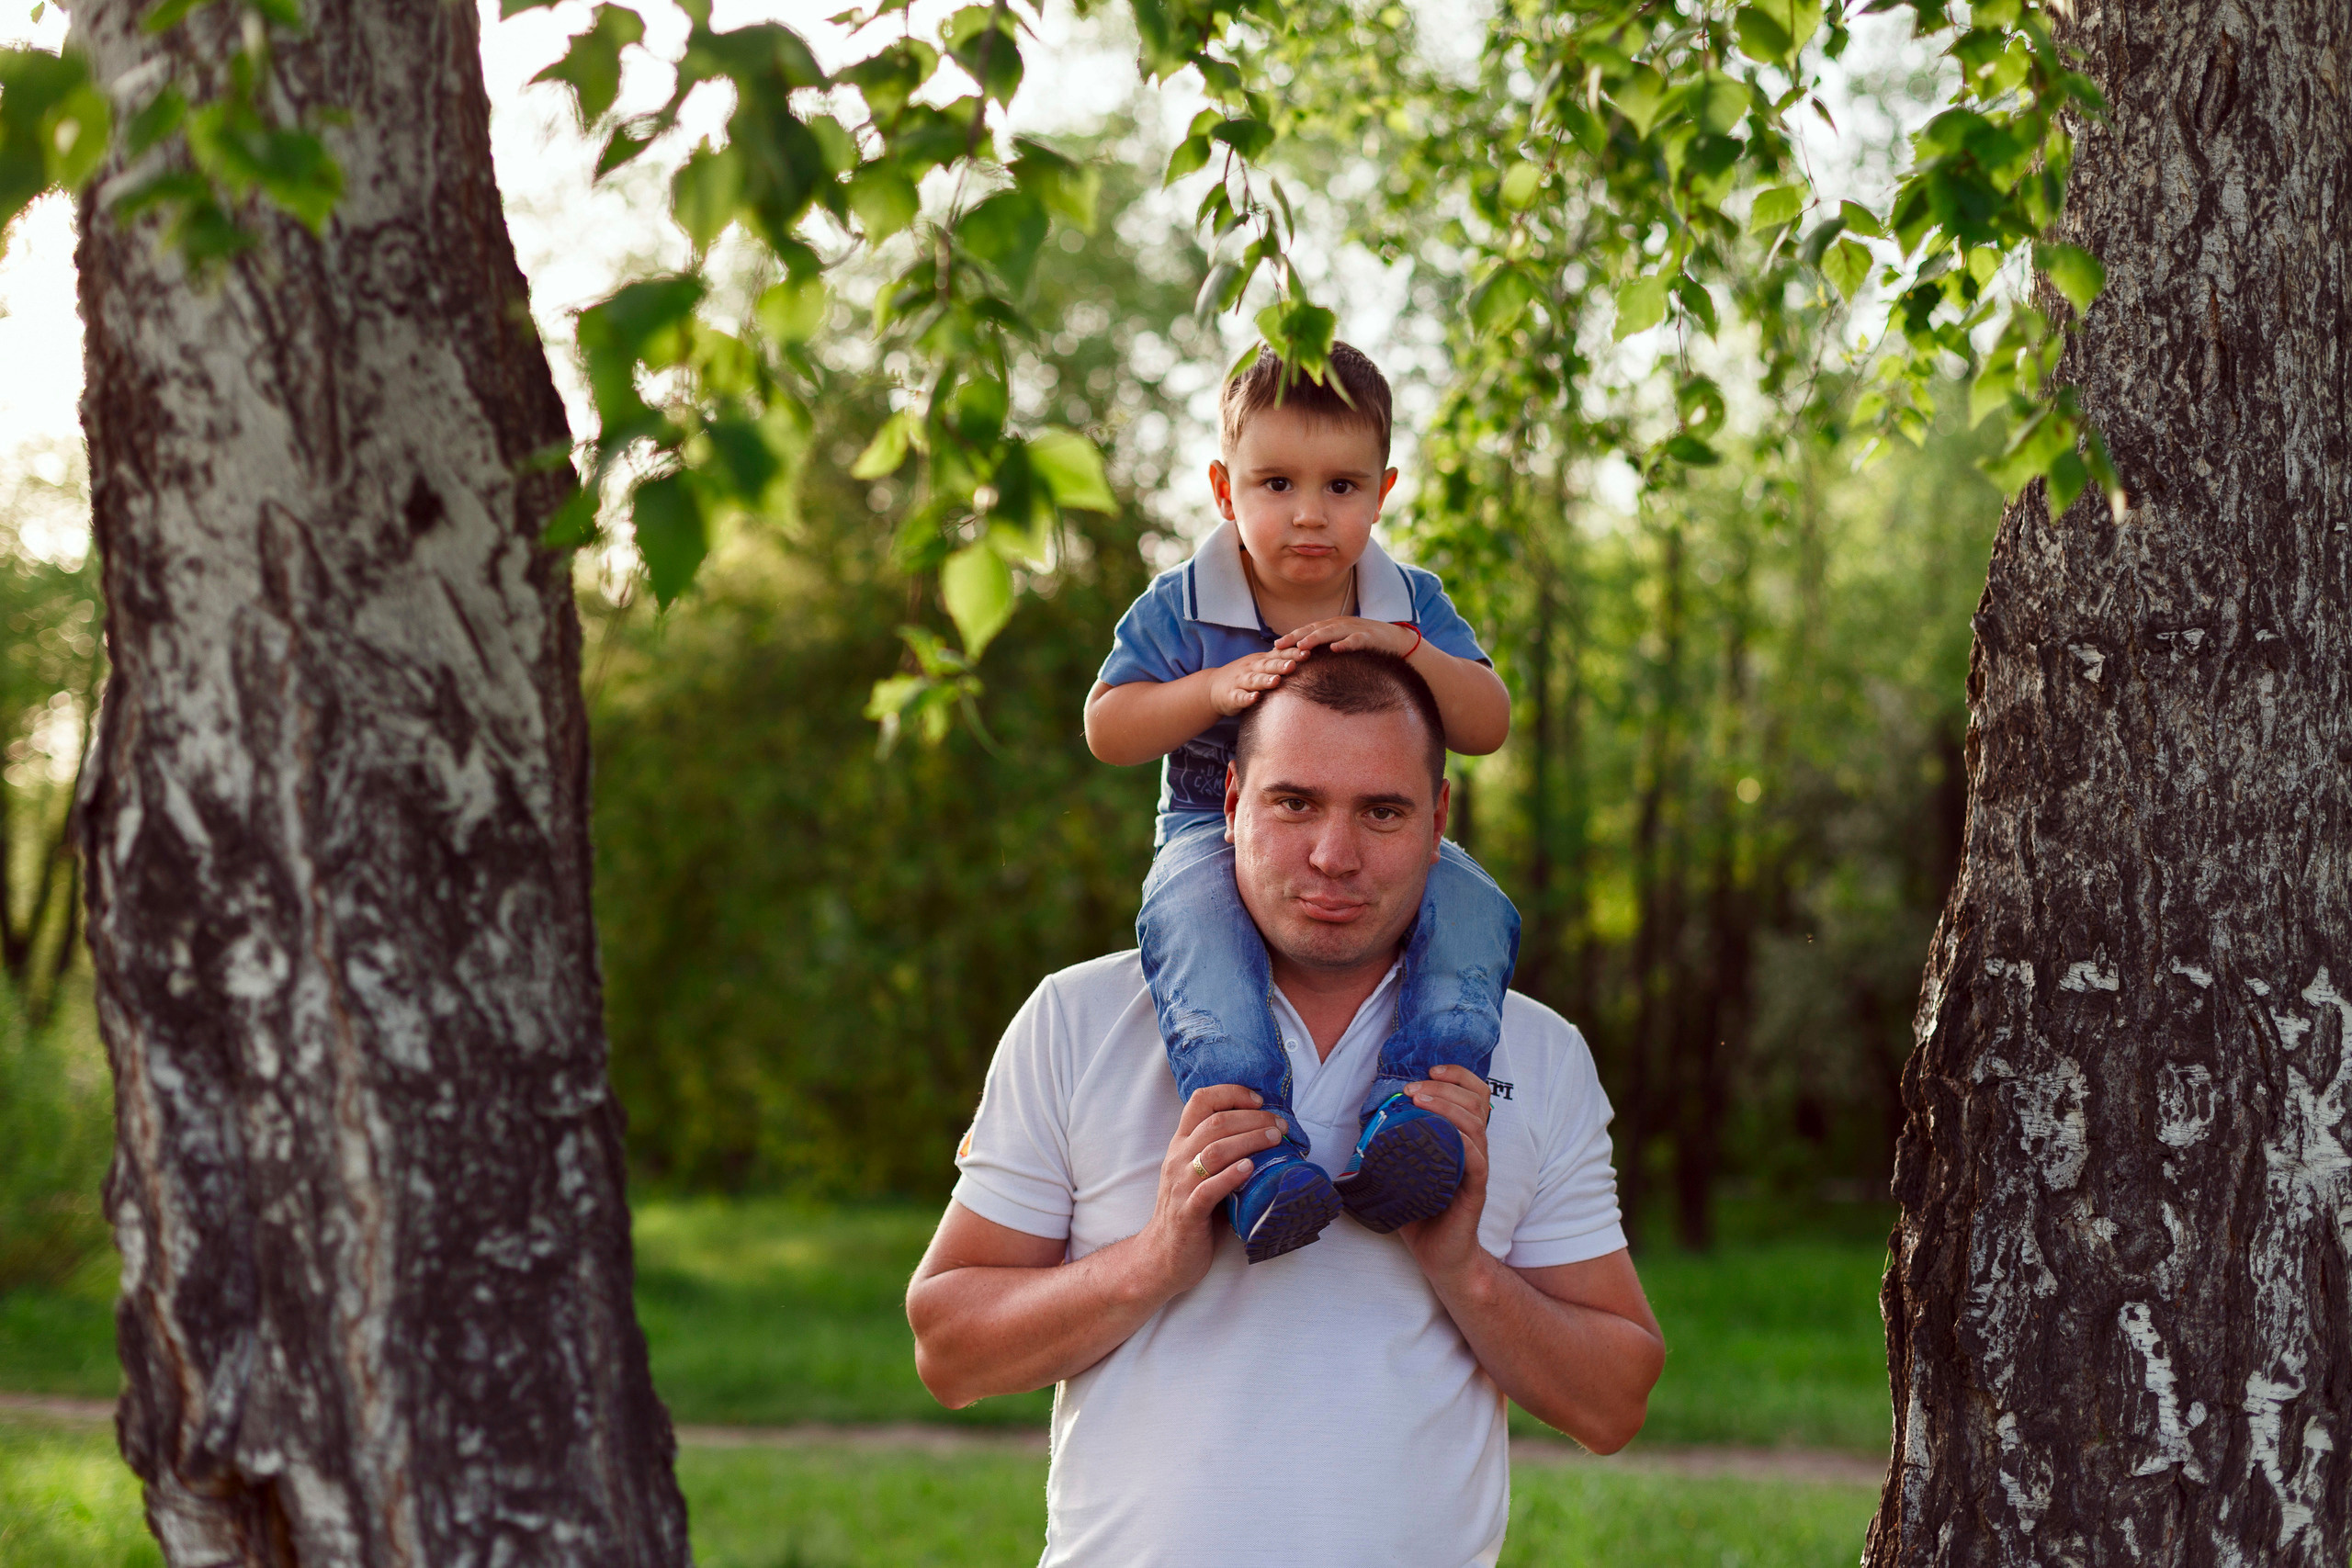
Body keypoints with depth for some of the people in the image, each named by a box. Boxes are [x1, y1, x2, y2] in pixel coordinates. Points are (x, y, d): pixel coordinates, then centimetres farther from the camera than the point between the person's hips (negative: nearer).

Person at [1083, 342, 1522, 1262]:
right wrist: (1215, 688, -21)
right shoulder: (1181, 608, 1)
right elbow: (1107, 728, -4)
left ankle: (1412, 1102, -43)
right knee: (1192, 919, -37)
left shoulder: (1411, 604, 6)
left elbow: (1488, 727, -2)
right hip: (1219, 833, -2)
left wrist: (1407, 648, -20)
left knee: (1471, 909, -29)